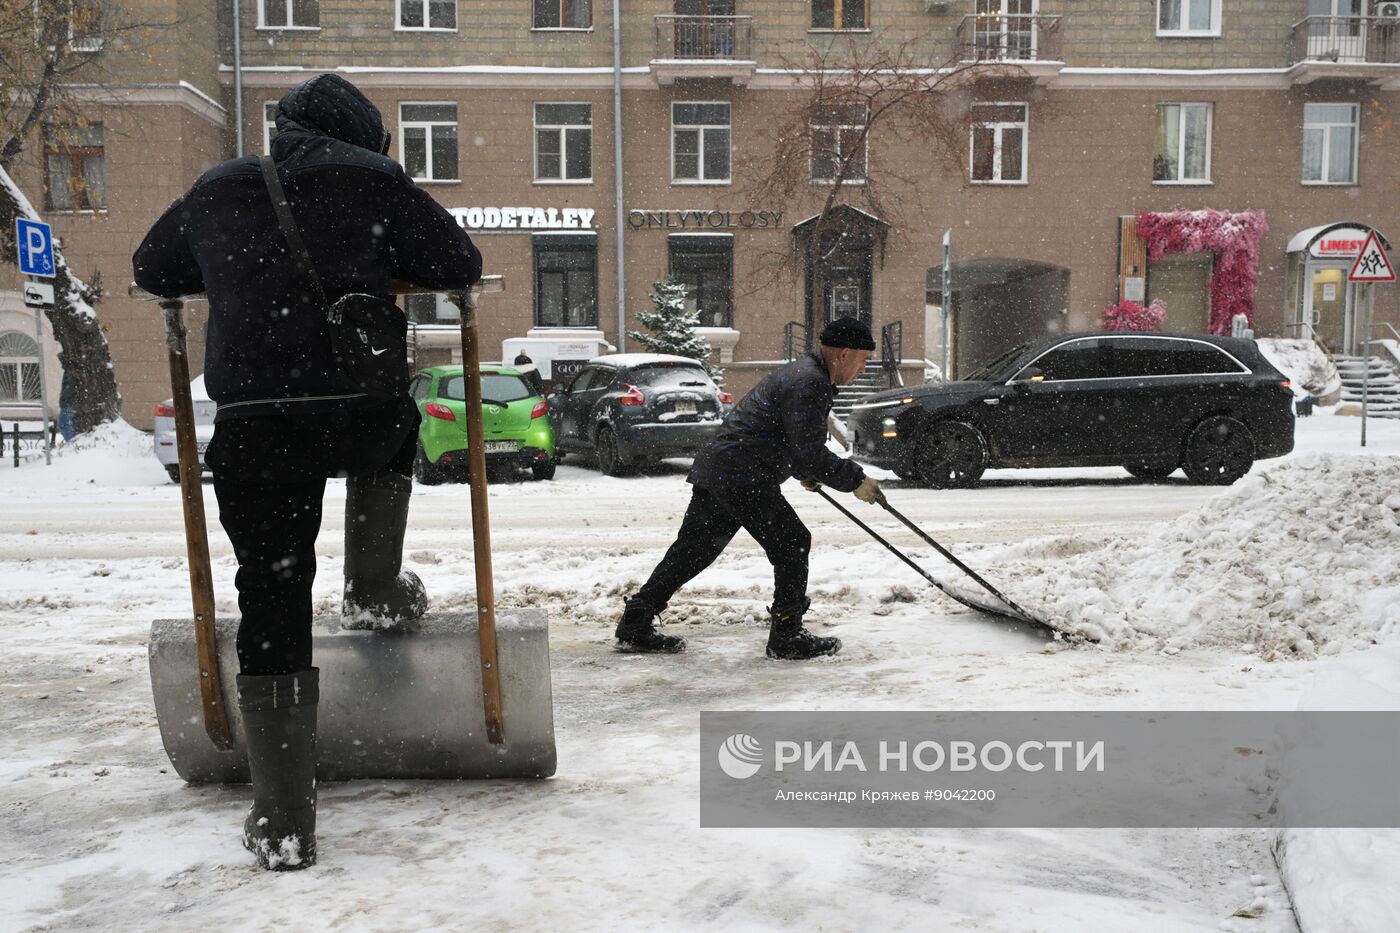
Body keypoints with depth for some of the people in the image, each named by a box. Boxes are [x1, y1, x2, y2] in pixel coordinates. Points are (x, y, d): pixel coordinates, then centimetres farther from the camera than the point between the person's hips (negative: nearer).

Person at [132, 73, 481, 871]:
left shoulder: (217, 189, 22)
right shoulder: (372, 177, 11)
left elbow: (152, 269, 35)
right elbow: (461, 267, 8)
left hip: (249, 424, 2)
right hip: (359, 413, -2)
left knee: (272, 608, 8)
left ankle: (284, 820, 11)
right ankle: (376, 591, 31)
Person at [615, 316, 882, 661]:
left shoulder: (800, 372, 21)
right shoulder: (809, 384, -13)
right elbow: (809, 455, -17)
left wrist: (804, 471, 37)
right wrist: (854, 480, -8)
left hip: (715, 471, 11)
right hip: (743, 479, -11)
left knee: (692, 550, 13)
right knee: (792, 543, -2)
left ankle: (635, 627, 19)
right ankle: (786, 638, 6)